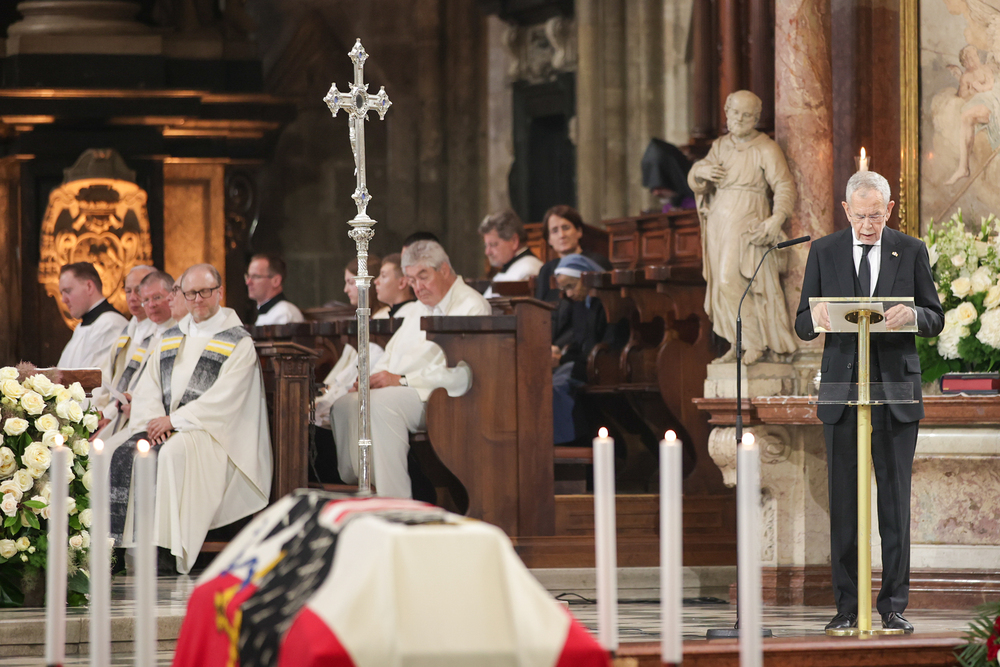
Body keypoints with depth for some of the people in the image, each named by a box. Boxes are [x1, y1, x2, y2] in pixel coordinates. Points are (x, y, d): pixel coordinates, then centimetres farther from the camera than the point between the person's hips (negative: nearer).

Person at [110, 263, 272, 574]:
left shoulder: (238, 342, 0)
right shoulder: (171, 337, 20)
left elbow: (222, 399, -11)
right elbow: (147, 387, 14)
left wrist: (174, 420, -17)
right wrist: (154, 420, -7)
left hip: (210, 429, -6)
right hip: (164, 425, 6)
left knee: (172, 453, -35)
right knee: (124, 454, -22)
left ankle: (165, 549, -36)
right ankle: (122, 543, -25)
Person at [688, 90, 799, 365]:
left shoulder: (766, 149, -6)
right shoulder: (720, 146, 13)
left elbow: (785, 187, -12)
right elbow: (696, 184, 15)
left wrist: (777, 218, -29)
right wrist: (700, 171, -9)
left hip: (747, 227, -7)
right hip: (719, 226, 7)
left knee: (732, 283, -17)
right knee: (723, 285, 5)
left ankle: (755, 344, -8)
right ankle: (737, 346, 11)